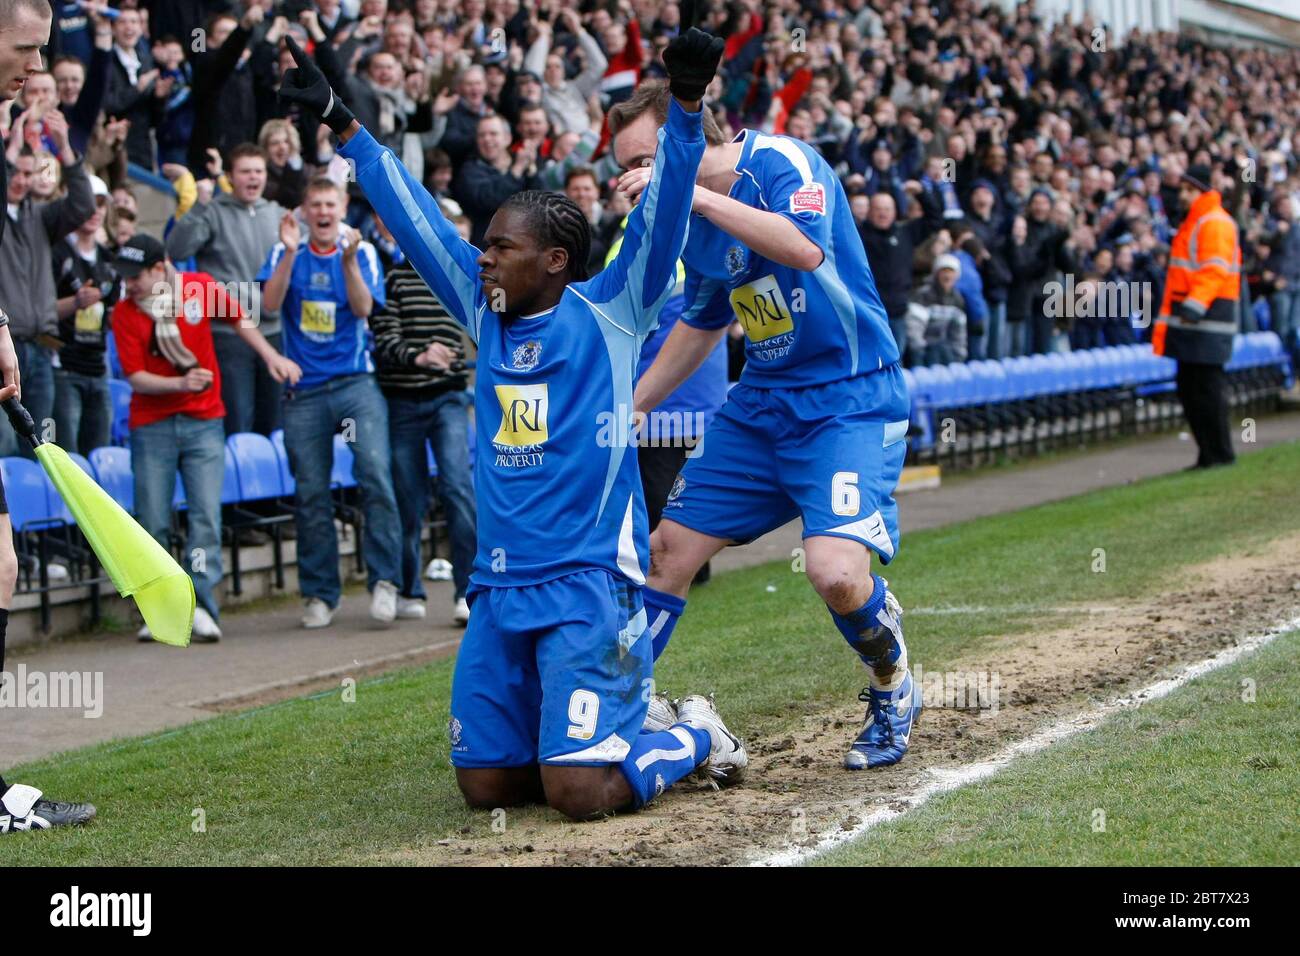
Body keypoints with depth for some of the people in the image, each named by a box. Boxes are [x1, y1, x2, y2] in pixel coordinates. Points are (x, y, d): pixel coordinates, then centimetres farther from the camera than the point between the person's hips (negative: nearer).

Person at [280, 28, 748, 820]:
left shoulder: (607, 312, -2)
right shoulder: (487, 312, 12)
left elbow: (663, 216, -13)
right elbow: (414, 218, 17)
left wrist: (685, 107, -26)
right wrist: (342, 123, 20)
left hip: (590, 584, -6)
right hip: (500, 589, 6)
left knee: (579, 791, -14)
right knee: (487, 784, 5)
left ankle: (697, 738, 14)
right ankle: (610, 731, 28)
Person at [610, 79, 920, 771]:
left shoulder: (783, 162, -16)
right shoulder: (691, 222, 8)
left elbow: (806, 248, -36)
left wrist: (697, 194, -35)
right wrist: (628, 408, 25)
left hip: (848, 402, -8)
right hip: (761, 403, 8)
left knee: (836, 571, -24)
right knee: (667, 549, 5)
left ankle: (893, 690, 6)